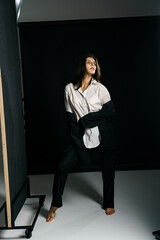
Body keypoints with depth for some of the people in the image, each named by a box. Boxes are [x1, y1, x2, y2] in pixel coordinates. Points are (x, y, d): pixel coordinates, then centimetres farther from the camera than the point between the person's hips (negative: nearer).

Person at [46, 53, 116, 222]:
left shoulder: (100, 88, -1)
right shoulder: (69, 89, 3)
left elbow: (110, 112, -5)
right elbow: (70, 116, 3)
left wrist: (85, 120, -12)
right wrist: (77, 138, -6)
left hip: (102, 137, 0)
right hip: (82, 138, 1)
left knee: (108, 171, 8)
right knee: (62, 166, -9)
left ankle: (108, 204, 33)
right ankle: (55, 204, 10)